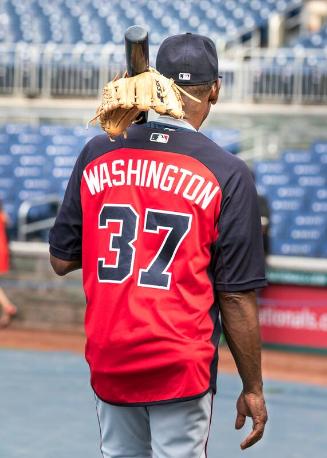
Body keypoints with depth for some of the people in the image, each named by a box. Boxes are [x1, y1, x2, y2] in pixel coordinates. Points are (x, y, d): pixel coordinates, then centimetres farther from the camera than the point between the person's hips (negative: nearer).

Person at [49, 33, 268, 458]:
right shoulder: (227, 174, -9)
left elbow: (61, 260, 7)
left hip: (107, 363, 4)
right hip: (181, 369, -4)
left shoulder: (97, 154, 1)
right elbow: (236, 298, -8)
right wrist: (253, 389, 1)